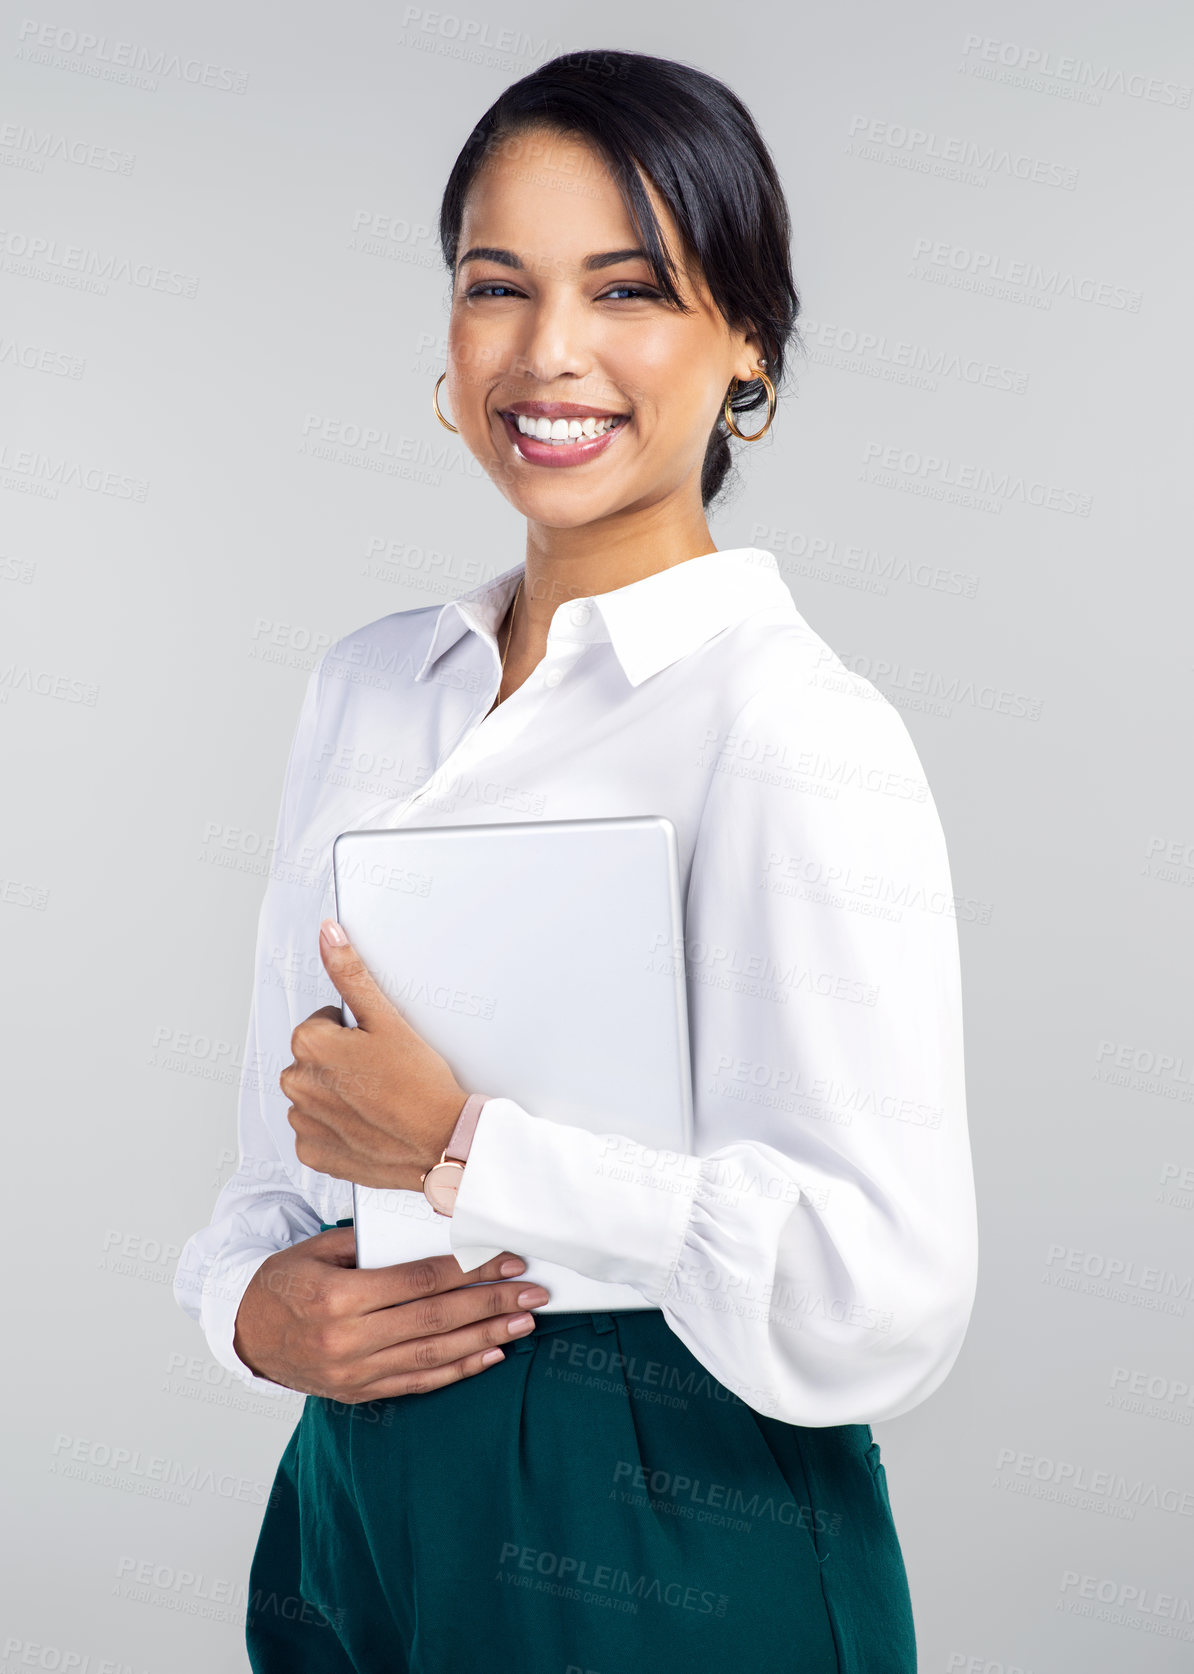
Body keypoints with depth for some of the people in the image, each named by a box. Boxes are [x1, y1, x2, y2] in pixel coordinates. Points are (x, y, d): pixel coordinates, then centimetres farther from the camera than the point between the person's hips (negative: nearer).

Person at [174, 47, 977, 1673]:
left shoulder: (794, 731, -17)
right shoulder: (368, 683, 5)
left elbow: (884, 1305, -23)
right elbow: (289, 1121, 11)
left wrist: (462, 1147, -22)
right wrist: (255, 1298, -8)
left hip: (666, 1542, -5)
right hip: (358, 1480, 6)